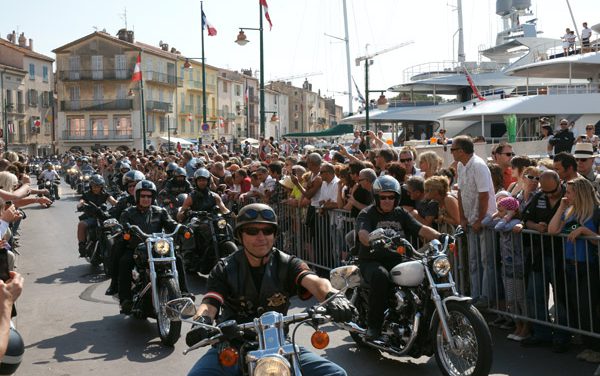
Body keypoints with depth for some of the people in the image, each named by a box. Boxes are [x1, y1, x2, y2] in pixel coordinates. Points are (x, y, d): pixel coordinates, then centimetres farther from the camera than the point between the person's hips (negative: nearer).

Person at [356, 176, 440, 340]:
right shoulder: (367, 214, 0)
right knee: (381, 276, -37)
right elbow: (363, 235, -21)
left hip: (397, 261, 4)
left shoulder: (401, 213, 15)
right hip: (371, 261, -4)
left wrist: (440, 236, -15)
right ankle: (373, 325, -24)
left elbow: (421, 229, 4)